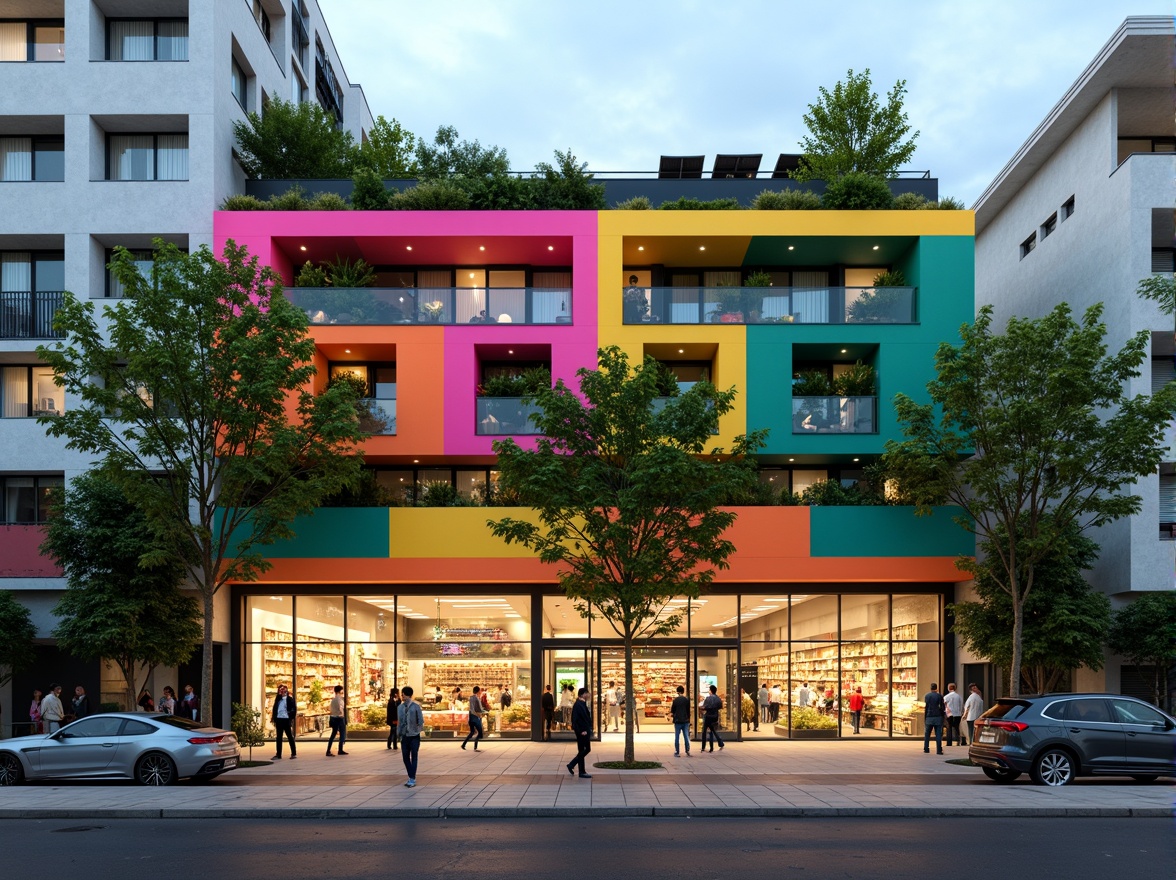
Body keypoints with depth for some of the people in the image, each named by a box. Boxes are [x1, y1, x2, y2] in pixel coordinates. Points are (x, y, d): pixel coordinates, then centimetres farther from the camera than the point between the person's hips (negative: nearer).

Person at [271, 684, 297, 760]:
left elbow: (294, 709, -6)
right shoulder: (278, 699, 10)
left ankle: (294, 753, 8)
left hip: (286, 720, -5)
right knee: (279, 737, 9)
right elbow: (275, 709, 10)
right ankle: (278, 755, 13)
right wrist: (273, 719, 3)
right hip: (279, 719, 5)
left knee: (290, 736, 2)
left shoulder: (290, 699, -4)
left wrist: (291, 718, -13)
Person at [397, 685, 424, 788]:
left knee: (413, 757, -2)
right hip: (404, 736, 4)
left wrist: (418, 730, -8)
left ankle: (412, 779, 1)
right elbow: (399, 722, 10)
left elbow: (421, 721, -4)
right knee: (405, 757, 7)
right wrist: (399, 734, 8)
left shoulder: (415, 707, -9)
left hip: (414, 736, -4)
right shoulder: (400, 707, 4)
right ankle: (411, 777, 18)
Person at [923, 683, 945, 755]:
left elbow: (925, 707, 1)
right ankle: (939, 750, -7)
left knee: (927, 734, 12)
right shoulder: (940, 696, -1)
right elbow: (942, 707, -1)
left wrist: (925, 718, 6)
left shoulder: (927, 696, 1)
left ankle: (926, 749, 12)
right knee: (938, 734, -1)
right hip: (938, 717, -1)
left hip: (929, 717, 1)